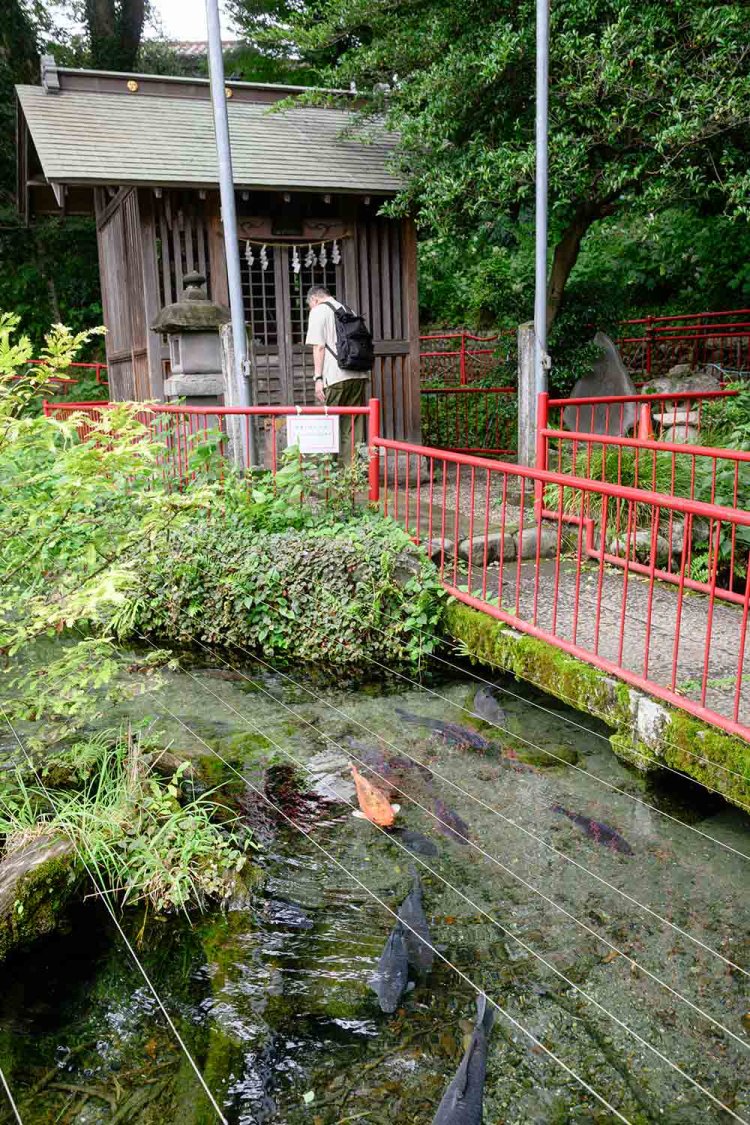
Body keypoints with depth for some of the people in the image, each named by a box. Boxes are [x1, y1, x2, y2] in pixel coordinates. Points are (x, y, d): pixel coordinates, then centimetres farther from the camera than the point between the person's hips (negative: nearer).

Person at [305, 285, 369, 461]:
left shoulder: (318, 311, 3)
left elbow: (319, 347, -6)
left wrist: (318, 378, -8)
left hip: (335, 377, -6)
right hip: (358, 376, 6)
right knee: (354, 426, 6)